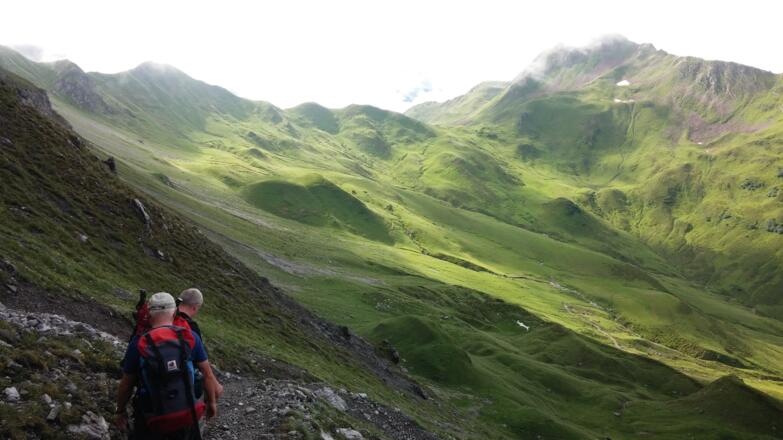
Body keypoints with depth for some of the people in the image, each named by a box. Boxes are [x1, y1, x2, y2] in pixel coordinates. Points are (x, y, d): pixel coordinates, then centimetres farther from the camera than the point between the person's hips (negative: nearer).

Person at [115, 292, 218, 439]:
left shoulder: (138, 345, -13)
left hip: (152, 423, -1)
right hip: (186, 418, 2)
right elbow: (208, 375, -2)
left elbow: (126, 385, -3)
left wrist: (121, 411, 15)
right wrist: (212, 402, 13)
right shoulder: (190, 337, -10)